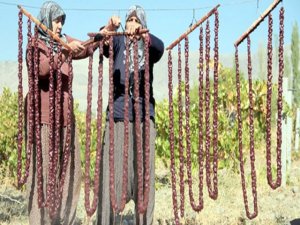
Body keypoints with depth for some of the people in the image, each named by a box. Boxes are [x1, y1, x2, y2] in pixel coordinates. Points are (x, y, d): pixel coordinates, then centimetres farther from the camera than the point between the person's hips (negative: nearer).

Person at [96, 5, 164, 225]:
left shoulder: (149, 47, 10)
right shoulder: (118, 42, 9)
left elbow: (160, 47, -13)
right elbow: (102, 42, -12)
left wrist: (142, 33, -33)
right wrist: (109, 28, -34)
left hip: (144, 116, 1)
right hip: (117, 116, -1)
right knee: (112, 172, -5)